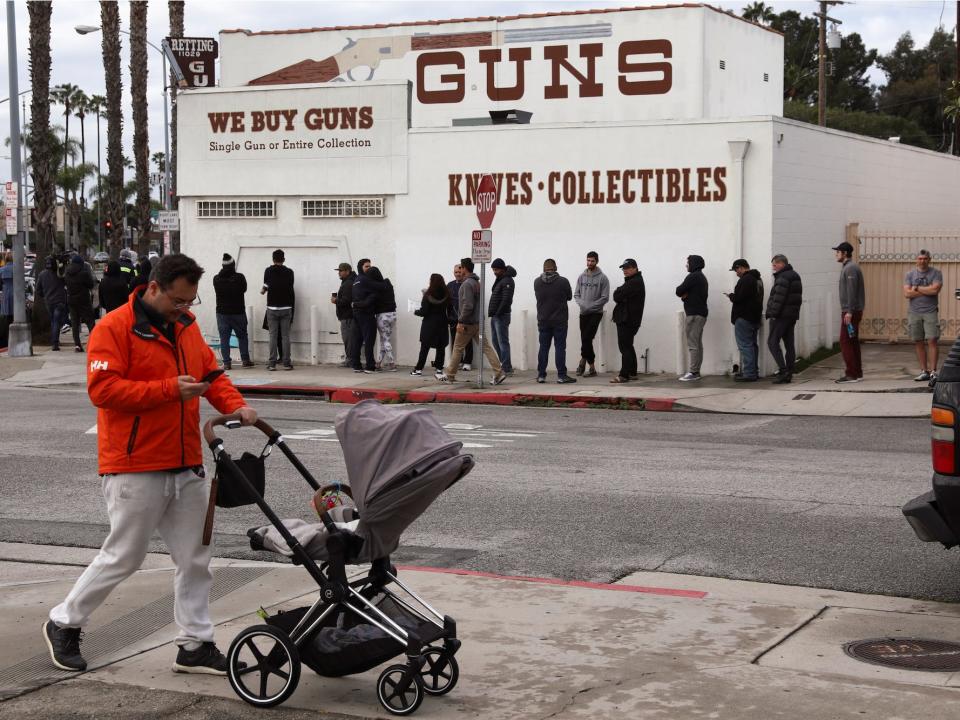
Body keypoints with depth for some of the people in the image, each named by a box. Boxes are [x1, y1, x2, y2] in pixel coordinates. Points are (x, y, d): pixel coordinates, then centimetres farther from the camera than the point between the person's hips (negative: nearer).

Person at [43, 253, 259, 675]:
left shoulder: (187, 327, 12)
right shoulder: (114, 328, -11)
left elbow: (211, 372, 17)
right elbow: (102, 388, -20)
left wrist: (235, 405, -3)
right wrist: (169, 389, -24)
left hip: (186, 466, 7)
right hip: (135, 468, -7)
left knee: (195, 558, 8)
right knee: (123, 557, 2)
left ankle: (195, 645, 17)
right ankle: (64, 624, 21)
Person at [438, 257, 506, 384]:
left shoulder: (467, 284, -15)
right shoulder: (477, 283, 15)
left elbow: (468, 305, -24)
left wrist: (461, 322, -20)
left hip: (468, 323, -9)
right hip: (478, 322, 9)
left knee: (457, 348, 5)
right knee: (486, 347, 3)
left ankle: (449, 375, 15)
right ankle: (499, 373, -6)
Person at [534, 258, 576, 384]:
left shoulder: (537, 282, 0)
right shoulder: (563, 281, -9)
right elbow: (569, 297, 4)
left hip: (543, 320, 3)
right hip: (559, 321, -3)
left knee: (543, 347, 9)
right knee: (560, 347, -1)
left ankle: (541, 375, 10)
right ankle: (561, 375, -2)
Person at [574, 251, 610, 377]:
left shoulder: (602, 278, -5)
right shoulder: (582, 277, 9)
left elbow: (605, 298, -9)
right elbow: (576, 294, 11)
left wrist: (590, 306, -14)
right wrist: (582, 304, -9)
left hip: (596, 313, -4)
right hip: (583, 313, 5)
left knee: (587, 338, -16)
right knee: (585, 339, 5)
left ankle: (583, 360, 1)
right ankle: (591, 366, 15)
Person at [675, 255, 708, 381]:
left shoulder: (693, 277, -12)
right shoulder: (702, 277, 20)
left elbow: (679, 291, -14)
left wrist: (682, 293, 6)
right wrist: (685, 295, -1)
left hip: (694, 314, -10)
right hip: (701, 313, 10)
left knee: (692, 344, -11)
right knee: (698, 343, 10)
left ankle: (693, 372, -14)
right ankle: (696, 371, 12)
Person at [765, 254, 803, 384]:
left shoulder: (783, 277, -14)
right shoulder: (795, 276, 17)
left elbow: (778, 298, -21)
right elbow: (798, 298, 19)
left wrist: (772, 313, -18)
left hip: (781, 315, -10)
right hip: (792, 315, 10)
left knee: (772, 342, -7)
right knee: (789, 344, 9)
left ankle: (783, 370, -16)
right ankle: (788, 374, 9)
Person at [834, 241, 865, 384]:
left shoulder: (850, 268, -14)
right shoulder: (849, 267, 18)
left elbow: (852, 291, -21)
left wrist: (849, 312, -24)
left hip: (850, 311, -10)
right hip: (851, 311, 10)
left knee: (845, 342, -9)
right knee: (852, 342, 11)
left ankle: (851, 374, -10)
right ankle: (857, 373, 13)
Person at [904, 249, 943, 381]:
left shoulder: (936, 273, 3)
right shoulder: (910, 275, 9)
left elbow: (935, 290, -13)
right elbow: (907, 293, -4)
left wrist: (917, 288, -5)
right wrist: (927, 290, -6)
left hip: (930, 312, -3)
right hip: (914, 312, 3)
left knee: (932, 341, -10)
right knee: (918, 342, 3)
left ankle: (933, 371, -9)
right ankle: (924, 371, 8)